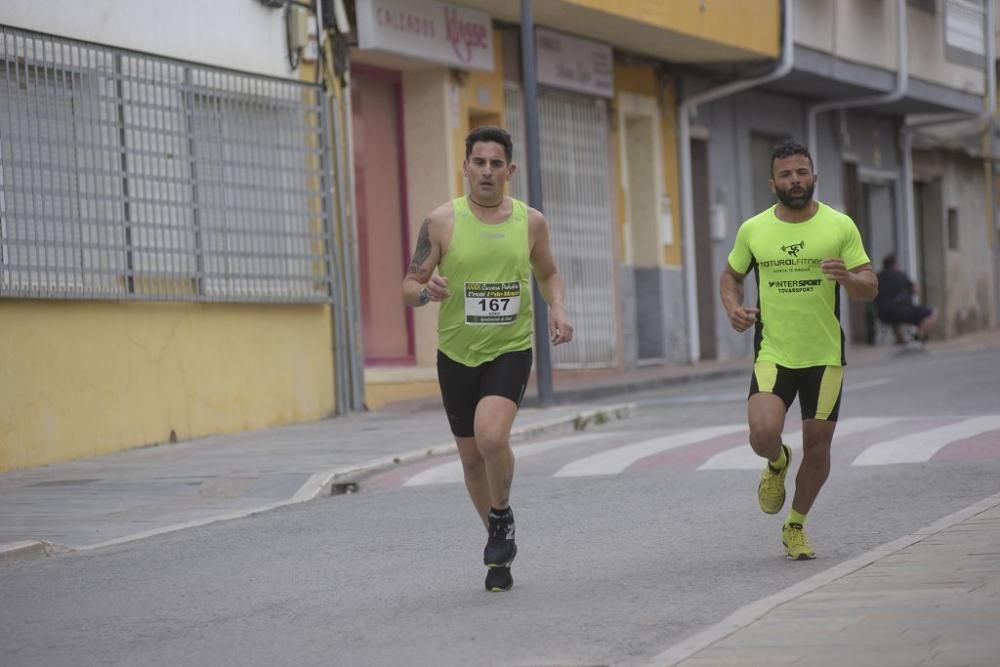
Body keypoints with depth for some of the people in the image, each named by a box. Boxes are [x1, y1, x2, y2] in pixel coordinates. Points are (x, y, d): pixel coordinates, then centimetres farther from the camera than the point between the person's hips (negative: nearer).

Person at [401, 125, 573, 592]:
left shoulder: (530, 221, 0)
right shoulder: (442, 221, -6)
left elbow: (548, 275, 17)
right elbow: (409, 287, -3)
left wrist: (558, 309, -2)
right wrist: (428, 291, -25)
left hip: (511, 349, -1)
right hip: (457, 354, 1)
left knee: (492, 437, -26)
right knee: (471, 456, 11)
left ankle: (502, 515, 3)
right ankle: (499, 544, 32)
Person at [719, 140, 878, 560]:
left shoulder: (840, 226, -2)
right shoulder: (753, 230, 1)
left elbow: (870, 288, -1)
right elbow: (731, 275, 17)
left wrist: (847, 277, -24)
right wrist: (734, 307, -3)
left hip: (825, 355, 0)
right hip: (772, 354, 0)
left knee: (817, 446, 5)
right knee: (763, 434, -20)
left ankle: (796, 526, 27)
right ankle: (777, 464, 18)